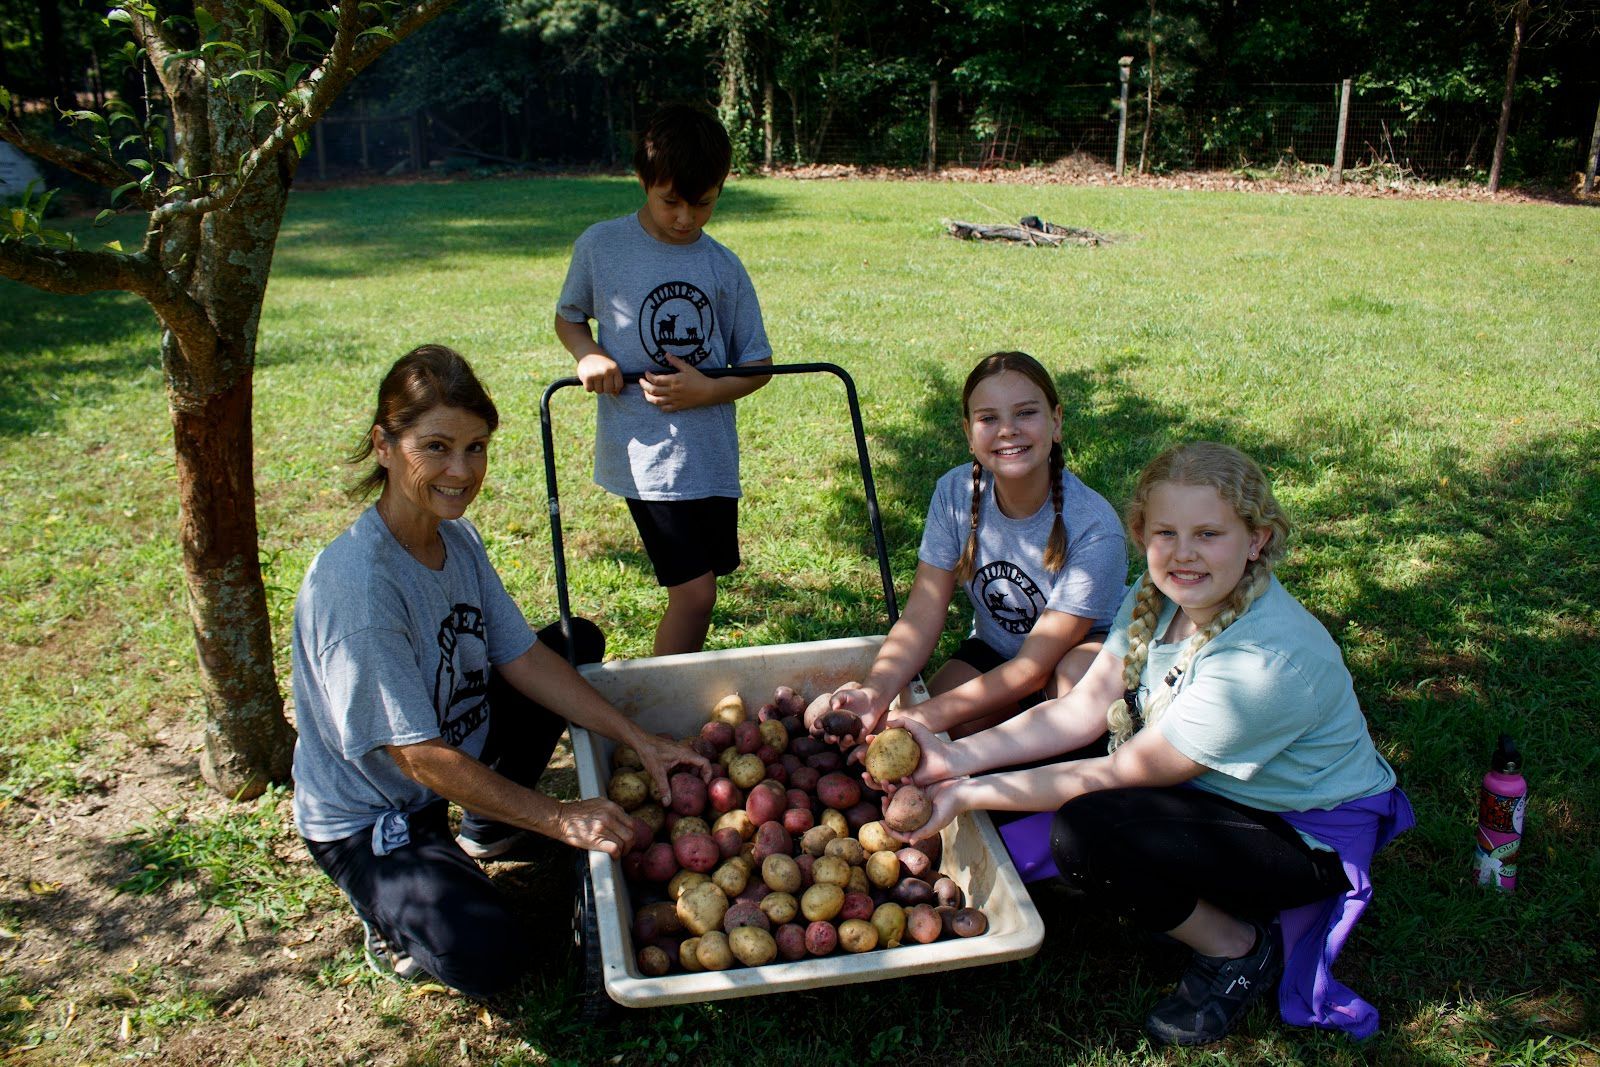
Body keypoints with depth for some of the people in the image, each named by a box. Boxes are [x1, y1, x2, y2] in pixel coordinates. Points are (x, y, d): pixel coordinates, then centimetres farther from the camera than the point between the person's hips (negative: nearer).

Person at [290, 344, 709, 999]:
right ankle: (393, 909, 6)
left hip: (457, 755, 8)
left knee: (579, 642, 7)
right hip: (367, 816, -8)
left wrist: (640, 742, -10)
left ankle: (488, 831, 17)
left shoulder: (457, 538, -6)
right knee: (490, 956, -29)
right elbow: (418, 755, -30)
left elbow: (522, 657, -2)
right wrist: (559, 820, -27)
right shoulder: (355, 583, -32)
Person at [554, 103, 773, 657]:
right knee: (693, 591, -11)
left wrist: (707, 391, -12)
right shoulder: (601, 246, -2)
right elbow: (568, 318, 13)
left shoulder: (724, 268, 4)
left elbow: (757, 363, 7)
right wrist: (589, 355, -9)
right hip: (643, 451, -4)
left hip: (712, 451, 4)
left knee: (698, 586, 13)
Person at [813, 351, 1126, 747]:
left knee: (1079, 671, -38)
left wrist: (928, 715, -39)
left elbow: (1035, 665, -28)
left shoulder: (1094, 527, -29)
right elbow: (922, 615, -19)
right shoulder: (955, 493, -16)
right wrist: (876, 690, -39)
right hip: (993, 651, 4)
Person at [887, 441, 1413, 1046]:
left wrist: (973, 794, -24)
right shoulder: (1158, 597, -8)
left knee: (1087, 834, -30)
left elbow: (1124, 774, -27)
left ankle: (1238, 949, -4)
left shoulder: (1266, 660, -33)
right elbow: (1081, 710, -7)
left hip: (1311, 838, -8)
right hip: (1213, 791, 8)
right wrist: (959, 757, -19)